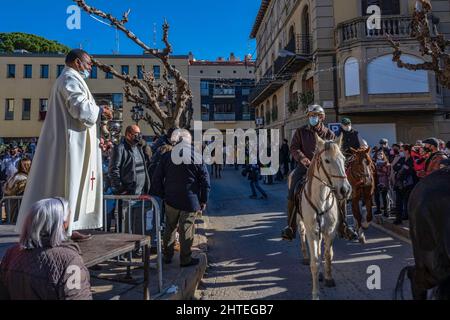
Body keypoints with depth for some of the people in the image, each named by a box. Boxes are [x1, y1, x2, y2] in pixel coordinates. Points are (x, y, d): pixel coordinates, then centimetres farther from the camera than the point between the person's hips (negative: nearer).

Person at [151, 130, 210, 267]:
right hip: (190, 200, -3)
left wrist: (161, 195, 12)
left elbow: (157, 178, 4)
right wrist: (204, 200, 1)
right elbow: (205, 180, -6)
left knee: (170, 228, 16)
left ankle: (167, 256, 28)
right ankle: (185, 259, 14)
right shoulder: (196, 156, -6)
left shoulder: (167, 156, 1)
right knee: (186, 229, 5)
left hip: (171, 199, 3)